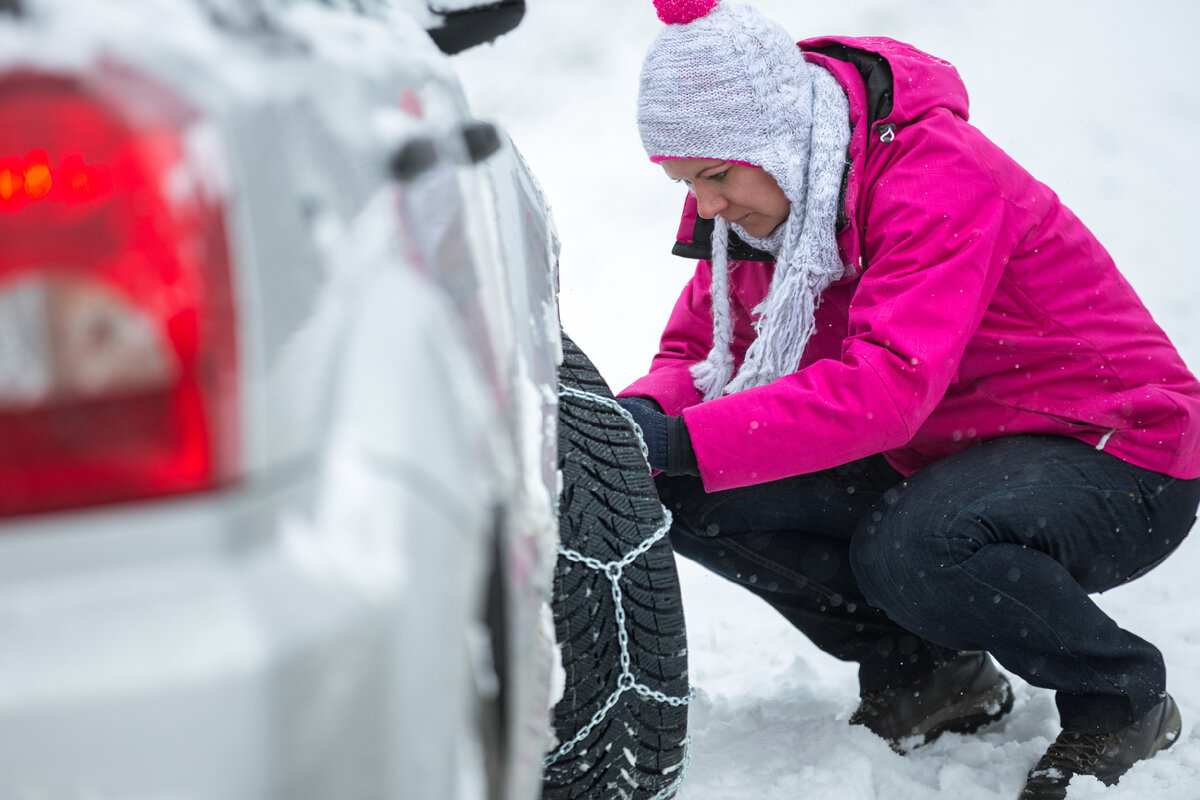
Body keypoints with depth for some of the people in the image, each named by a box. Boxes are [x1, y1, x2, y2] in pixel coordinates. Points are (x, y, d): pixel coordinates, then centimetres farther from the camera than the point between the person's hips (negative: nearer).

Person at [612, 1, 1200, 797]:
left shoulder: (938, 174, -27)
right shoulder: (755, 203, -2)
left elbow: (887, 385, -38)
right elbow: (700, 350, 3)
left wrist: (685, 443, -41)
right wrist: (642, 415, -22)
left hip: (1120, 462, -7)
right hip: (933, 464, 8)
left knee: (908, 552, -38)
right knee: (690, 499, -12)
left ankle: (1122, 698, -9)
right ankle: (925, 671, 4)